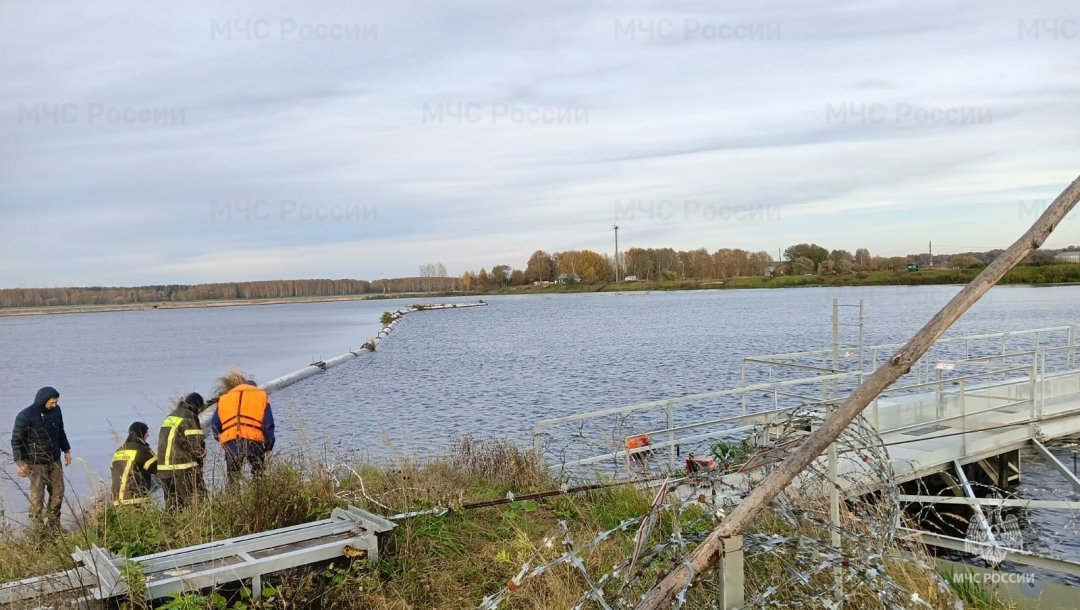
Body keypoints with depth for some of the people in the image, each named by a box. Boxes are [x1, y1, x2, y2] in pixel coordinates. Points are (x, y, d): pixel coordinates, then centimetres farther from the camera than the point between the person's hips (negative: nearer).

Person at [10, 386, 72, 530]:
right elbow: (16, 440, -12)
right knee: (37, 497, -1)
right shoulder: (25, 416, -17)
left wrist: (66, 450, 18)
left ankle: (55, 526, 22)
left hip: (55, 460, 6)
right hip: (36, 464, -6)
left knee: (58, 493, 9)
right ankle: (39, 529, 9)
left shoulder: (56, 410, 0)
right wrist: (20, 463, -18)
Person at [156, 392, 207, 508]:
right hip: (183, 471, -8)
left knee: (173, 505, 13)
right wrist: (201, 455, 7)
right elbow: (196, 443, -14)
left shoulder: (170, 417, 18)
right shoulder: (189, 417, -8)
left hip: (163, 470, 8)